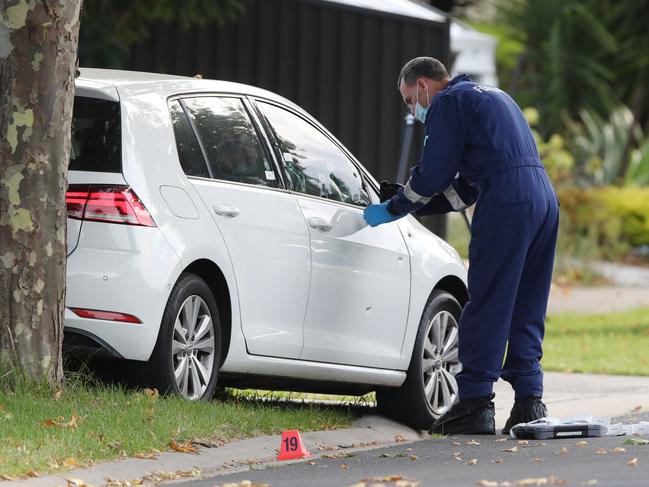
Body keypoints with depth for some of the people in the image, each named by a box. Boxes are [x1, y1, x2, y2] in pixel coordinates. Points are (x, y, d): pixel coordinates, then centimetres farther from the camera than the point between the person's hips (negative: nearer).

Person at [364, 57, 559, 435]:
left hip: (506, 206, -9)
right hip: (545, 200, 9)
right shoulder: (492, 96, 32)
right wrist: (408, 208, 30)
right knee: (526, 309, 11)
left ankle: (476, 402, -5)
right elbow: (466, 188, 31)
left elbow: (434, 175, -2)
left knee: (486, 306, -5)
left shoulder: (448, 102, 3)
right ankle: (529, 401, 8)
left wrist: (394, 209, 12)